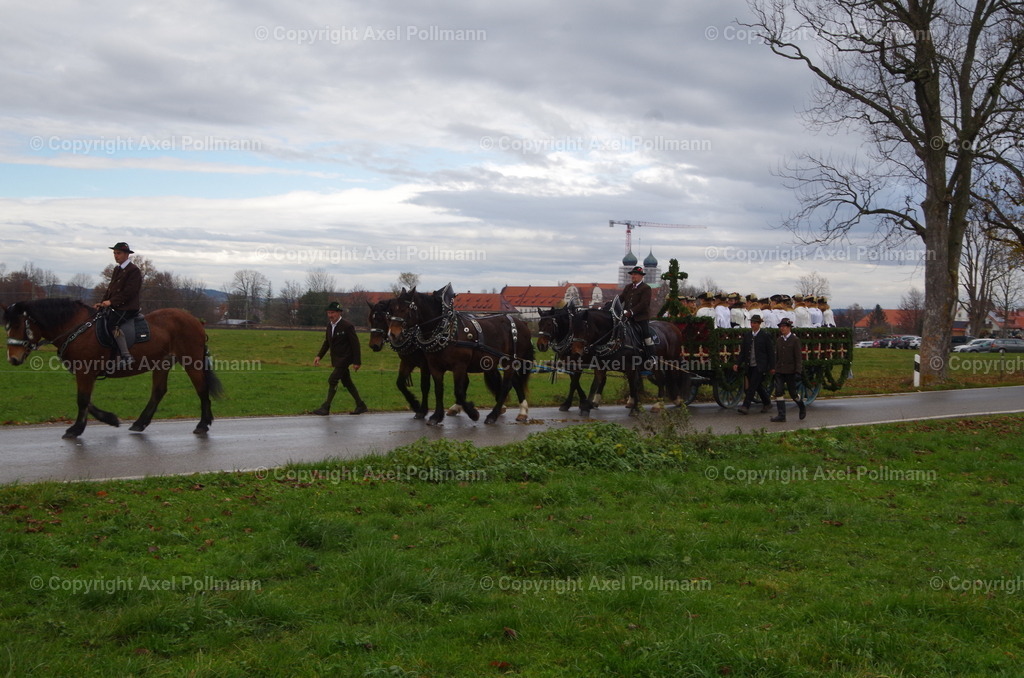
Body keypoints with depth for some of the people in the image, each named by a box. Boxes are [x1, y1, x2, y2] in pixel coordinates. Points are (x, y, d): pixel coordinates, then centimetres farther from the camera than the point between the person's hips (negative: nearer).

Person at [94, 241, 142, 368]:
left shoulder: (134, 270, -10)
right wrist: (102, 302, 4)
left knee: (113, 324, -28)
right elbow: (110, 288, 18)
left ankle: (126, 357, -29)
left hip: (128, 308, -9)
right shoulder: (117, 269, 18)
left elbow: (128, 292, -18)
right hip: (116, 307, 9)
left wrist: (111, 302, -22)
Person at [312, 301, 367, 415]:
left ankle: (325, 408, -7)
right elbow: (327, 342, 16)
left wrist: (356, 362, -17)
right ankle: (360, 405, 23)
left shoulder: (347, 326, -17)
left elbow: (355, 344, -15)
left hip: (344, 359, -9)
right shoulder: (329, 325, 6)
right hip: (336, 359, 9)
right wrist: (319, 356, 4)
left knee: (332, 380, -12)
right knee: (347, 382, 14)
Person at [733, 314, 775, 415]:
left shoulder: (765, 336, -3)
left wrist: (772, 367, -5)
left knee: (752, 386, -12)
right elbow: (742, 352, 11)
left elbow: (771, 352, -2)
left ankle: (745, 406, -14)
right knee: (758, 386, 13)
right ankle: (767, 404, 28)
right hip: (749, 366, 5)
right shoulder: (747, 336, 10)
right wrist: (737, 363, -1)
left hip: (760, 366, -5)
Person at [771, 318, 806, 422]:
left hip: (791, 371, -5)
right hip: (780, 371, 5)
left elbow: (798, 357, -9)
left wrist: (798, 372, -15)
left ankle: (802, 407, 32)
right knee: (778, 392, -7)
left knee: (793, 392, 4)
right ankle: (781, 415, -5)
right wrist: (775, 369, 14)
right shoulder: (779, 340, 10)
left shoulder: (795, 340, -7)